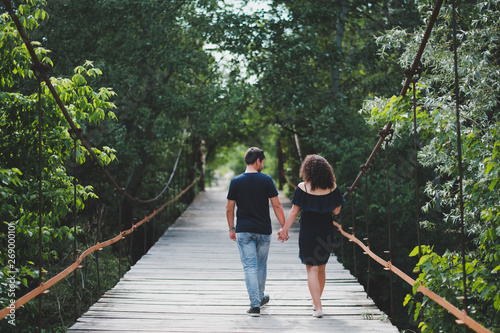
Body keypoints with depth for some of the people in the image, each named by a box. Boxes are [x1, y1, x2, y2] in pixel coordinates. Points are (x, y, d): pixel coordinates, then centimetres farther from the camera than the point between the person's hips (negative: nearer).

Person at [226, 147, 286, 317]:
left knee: (249, 266, -1)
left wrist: (231, 229, 14)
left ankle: (255, 304, -8)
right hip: (264, 231, 0)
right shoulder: (266, 180, -5)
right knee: (261, 265, 17)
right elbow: (277, 205, -5)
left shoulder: (236, 181, -1)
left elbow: (229, 209, 2)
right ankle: (260, 298, 34)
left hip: (244, 231, 0)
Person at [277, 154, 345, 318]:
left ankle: (318, 308, -6)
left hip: (308, 231, -3)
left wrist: (284, 229, 2)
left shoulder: (303, 188, -10)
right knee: (321, 269, 19)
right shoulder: (332, 187, -3)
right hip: (326, 231, 4)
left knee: (312, 269, 2)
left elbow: (294, 211, -8)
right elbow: (337, 211, 4)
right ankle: (316, 302, 35)